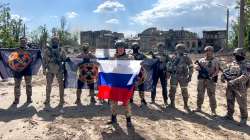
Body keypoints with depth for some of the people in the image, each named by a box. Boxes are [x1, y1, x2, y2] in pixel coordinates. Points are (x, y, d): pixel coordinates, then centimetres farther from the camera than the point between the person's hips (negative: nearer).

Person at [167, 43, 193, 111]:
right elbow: (169, 65, 13)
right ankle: (172, 104, 19)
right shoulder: (173, 57, 5)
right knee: (172, 90, 5)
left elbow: (191, 67, -3)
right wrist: (168, 73, 7)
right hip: (174, 76, 2)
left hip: (183, 77, -2)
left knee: (184, 91, 4)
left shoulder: (186, 57, -4)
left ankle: (186, 105, 18)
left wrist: (190, 76, -9)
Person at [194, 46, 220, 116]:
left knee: (211, 95, -3)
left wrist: (213, 75, -21)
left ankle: (213, 110, 6)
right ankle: (199, 107, 23)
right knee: (200, 94, 10)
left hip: (210, 80, -3)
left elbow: (217, 70, -4)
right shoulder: (201, 60, 12)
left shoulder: (215, 61, 2)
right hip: (201, 79, 4)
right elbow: (197, 68, 9)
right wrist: (198, 67, -15)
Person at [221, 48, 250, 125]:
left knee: (242, 104, 3)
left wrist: (234, 81, -32)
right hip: (230, 87, 5)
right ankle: (229, 115, 29)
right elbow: (225, 72, 10)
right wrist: (223, 77, -13)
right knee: (230, 102, 14)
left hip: (240, 88, -5)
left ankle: (244, 119, 16)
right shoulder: (231, 64, 9)